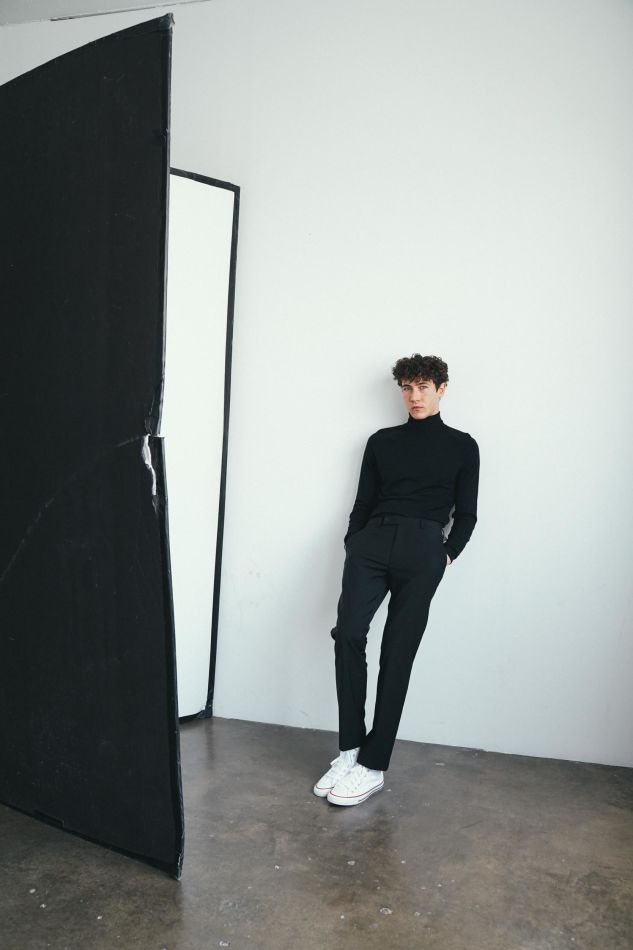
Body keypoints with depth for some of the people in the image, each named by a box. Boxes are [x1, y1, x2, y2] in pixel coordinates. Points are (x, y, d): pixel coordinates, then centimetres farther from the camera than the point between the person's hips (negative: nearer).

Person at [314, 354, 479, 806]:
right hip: (372, 540, 2)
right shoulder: (382, 441, 20)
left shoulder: (462, 446, 15)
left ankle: (373, 766, -1)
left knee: (397, 653, -6)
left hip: (423, 549, -2)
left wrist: (448, 553, -1)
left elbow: (466, 514, 13)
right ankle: (350, 750, -11)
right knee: (348, 631, -20)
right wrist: (352, 549, 6)